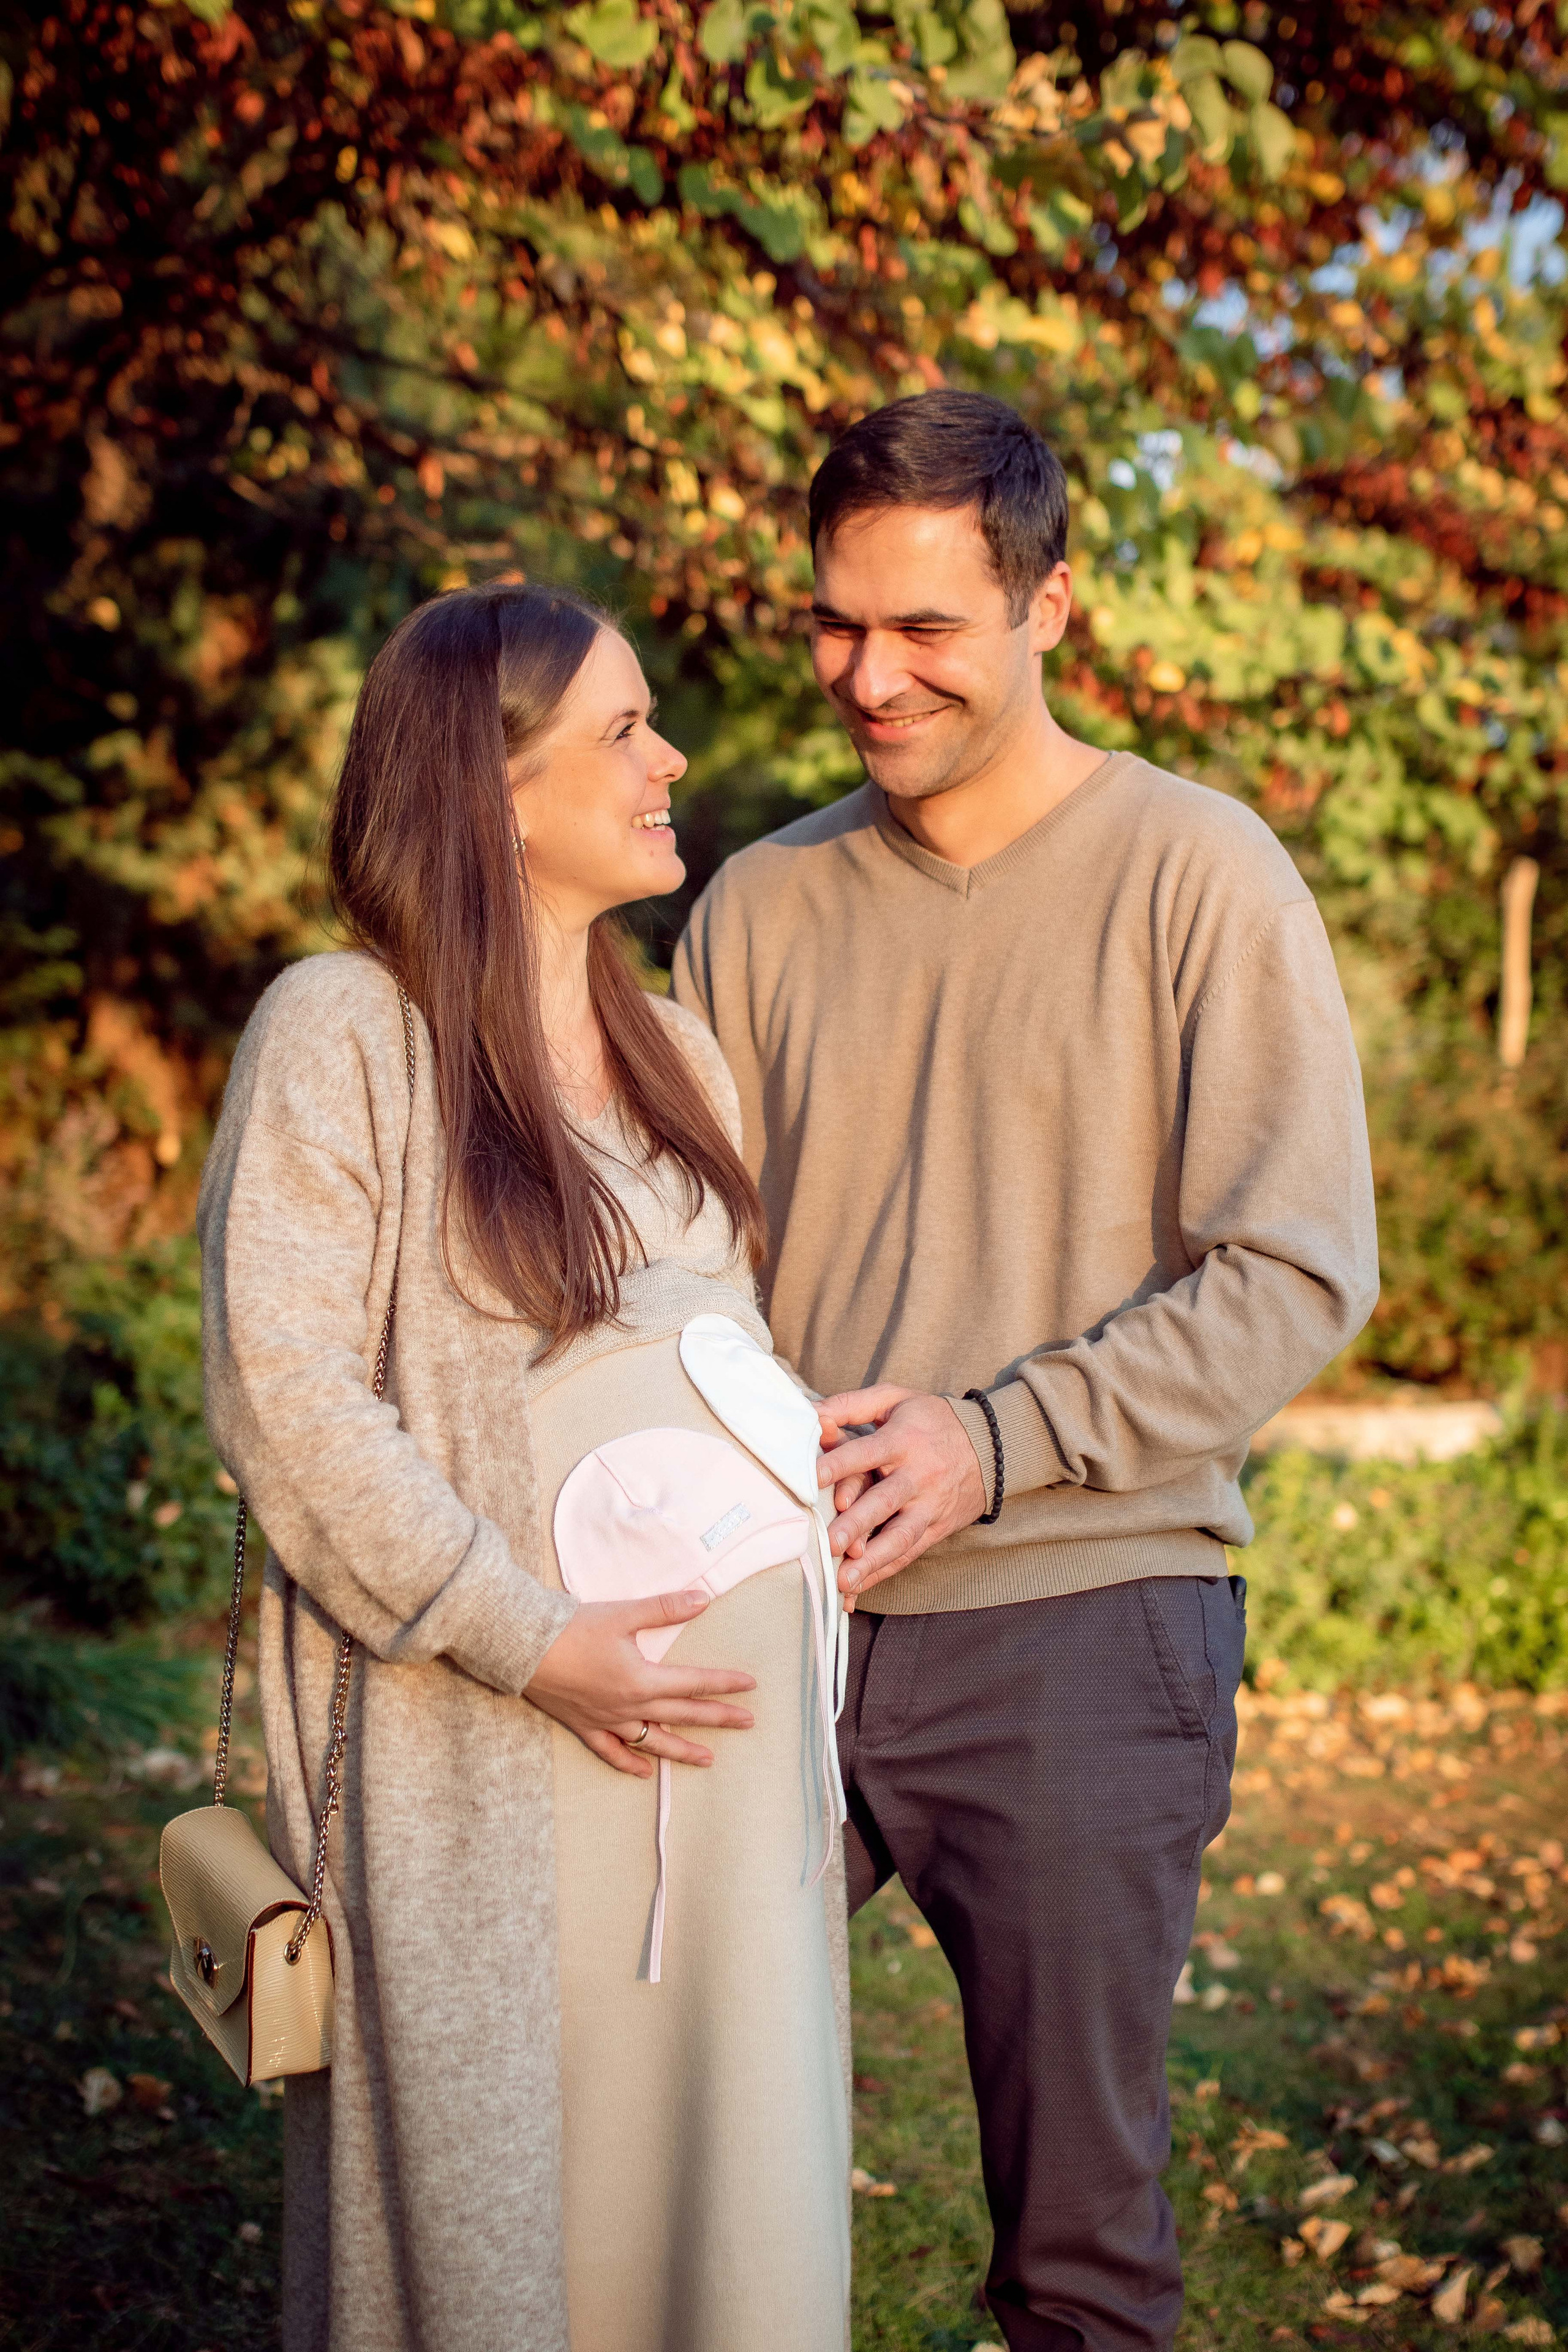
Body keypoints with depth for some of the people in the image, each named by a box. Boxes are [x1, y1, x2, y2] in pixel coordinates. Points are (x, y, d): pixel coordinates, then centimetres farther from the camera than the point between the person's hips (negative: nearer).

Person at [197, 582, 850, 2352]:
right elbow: (279, 1394, -13)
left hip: (724, 1723, 6)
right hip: (484, 1756, -6)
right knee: (481, 2208, 5)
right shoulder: (340, 1032, -7)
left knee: (724, 2197, 10)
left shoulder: (675, 1049, 15)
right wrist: (526, 1642, -16)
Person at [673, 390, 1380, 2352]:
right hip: (782, 1612, 4)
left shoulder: (1196, 877, -3)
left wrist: (999, 1438, -17)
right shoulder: (760, 905, 9)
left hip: (1078, 1619, -3)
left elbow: (1298, 1273, -8)